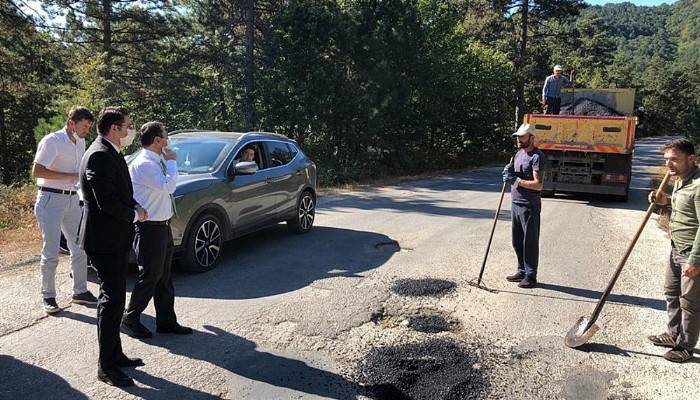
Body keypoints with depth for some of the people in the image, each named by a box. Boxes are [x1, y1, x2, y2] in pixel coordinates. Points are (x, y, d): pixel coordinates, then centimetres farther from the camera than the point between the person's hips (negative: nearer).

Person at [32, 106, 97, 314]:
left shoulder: (80, 143, 11)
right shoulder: (52, 141, -11)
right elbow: (37, 172, -18)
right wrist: (72, 176, -19)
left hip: (72, 199, 7)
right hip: (51, 199, -7)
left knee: (79, 248, 9)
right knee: (51, 252, -4)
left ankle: (80, 291, 19)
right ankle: (48, 297, 8)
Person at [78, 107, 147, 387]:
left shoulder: (110, 153, 13)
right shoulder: (100, 155, -19)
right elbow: (105, 201, -25)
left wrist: (134, 207, 3)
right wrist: (134, 214, -11)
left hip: (115, 238, 10)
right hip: (105, 239, -10)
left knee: (114, 297, 17)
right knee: (112, 300, -4)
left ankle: (115, 355, 30)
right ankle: (106, 367, 7)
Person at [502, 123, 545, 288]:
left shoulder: (537, 157, -13)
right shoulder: (518, 154, 14)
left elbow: (538, 185, -20)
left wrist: (516, 181, -19)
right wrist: (509, 171, 1)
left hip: (530, 206, -8)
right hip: (515, 204, 9)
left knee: (530, 242, 0)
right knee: (517, 241, 15)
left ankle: (531, 276, 9)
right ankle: (522, 271, 28)